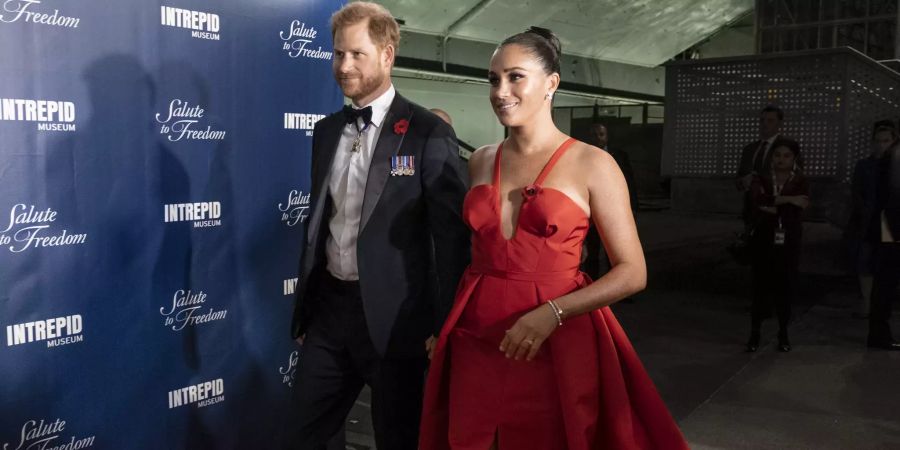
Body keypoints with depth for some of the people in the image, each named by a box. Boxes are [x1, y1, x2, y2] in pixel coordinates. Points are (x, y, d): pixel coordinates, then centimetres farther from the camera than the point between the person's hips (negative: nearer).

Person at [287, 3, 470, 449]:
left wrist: (444, 325, -12)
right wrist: (304, 307, 16)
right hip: (328, 308, 6)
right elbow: (318, 220, 15)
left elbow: (451, 235, -11)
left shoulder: (428, 133, -10)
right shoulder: (326, 131, 9)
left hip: (393, 316, -5)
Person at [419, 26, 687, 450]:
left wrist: (551, 313, -19)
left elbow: (632, 272, -7)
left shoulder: (591, 164, -6)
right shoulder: (480, 162, 7)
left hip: (554, 345, -4)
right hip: (474, 341, 4)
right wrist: (440, 325, 6)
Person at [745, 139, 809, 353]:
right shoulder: (761, 179, 5)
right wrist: (787, 199, -21)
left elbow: (796, 212, -12)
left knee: (785, 287, 4)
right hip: (764, 242, 0)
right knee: (761, 286, -2)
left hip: (789, 244, 0)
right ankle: (755, 333, 6)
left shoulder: (801, 182, 4)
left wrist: (772, 208, -12)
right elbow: (758, 199, -17)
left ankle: (783, 333, 17)